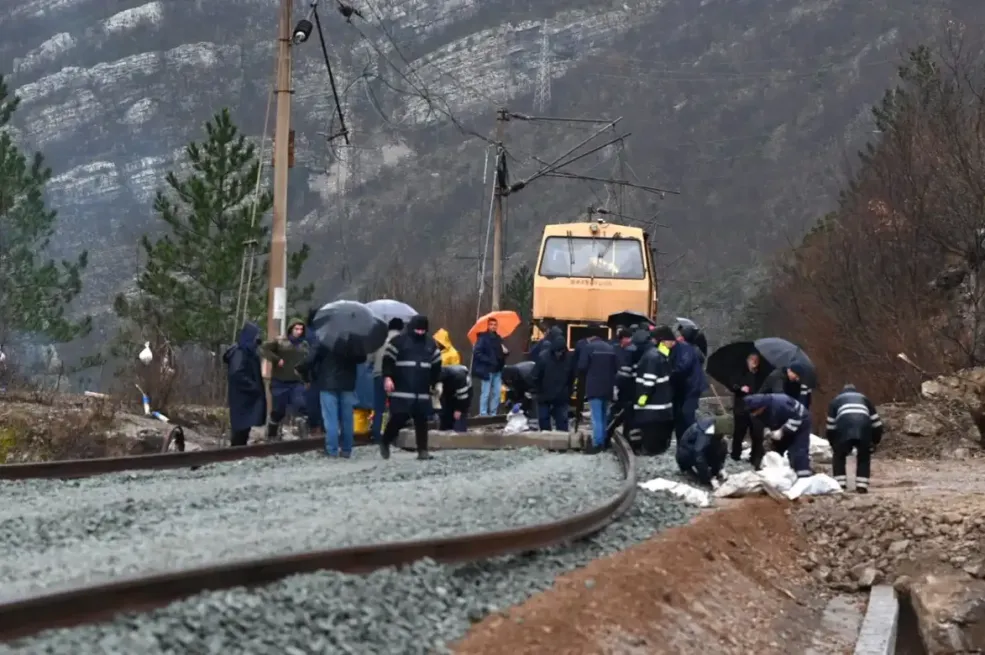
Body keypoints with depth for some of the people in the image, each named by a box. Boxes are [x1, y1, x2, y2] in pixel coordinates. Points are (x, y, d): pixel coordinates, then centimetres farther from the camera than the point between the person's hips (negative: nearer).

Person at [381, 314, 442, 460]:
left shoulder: (430, 344, 14)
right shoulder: (399, 341, -1)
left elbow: (436, 365, 23)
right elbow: (388, 359, -5)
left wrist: (436, 383, 22)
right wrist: (387, 377, -15)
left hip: (422, 391, 5)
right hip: (402, 390, -5)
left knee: (421, 420, 1)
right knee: (399, 417, -9)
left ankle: (422, 450, 4)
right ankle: (385, 442, 13)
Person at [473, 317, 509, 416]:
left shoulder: (498, 338, 16)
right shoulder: (483, 338, -4)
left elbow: (501, 353, 24)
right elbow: (477, 353, -13)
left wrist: (506, 352, 1)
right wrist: (489, 361, -19)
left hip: (498, 370, 7)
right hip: (487, 370, -7)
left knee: (496, 393, 7)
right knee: (485, 393, -5)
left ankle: (493, 413, 14)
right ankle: (483, 414, -2)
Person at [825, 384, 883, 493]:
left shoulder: (836, 400, 34)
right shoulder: (864, 399, 38)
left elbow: (830, 427, 27)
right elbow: (877, 424, 29)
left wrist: (833, 445, 38)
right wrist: (874, 442, 38)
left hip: (844, 427, -1)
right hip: (864, 426, 1)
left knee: (839, 456, 21)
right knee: (864, 457, 22)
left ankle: (840, 484, 11)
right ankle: (861, 486, 11)